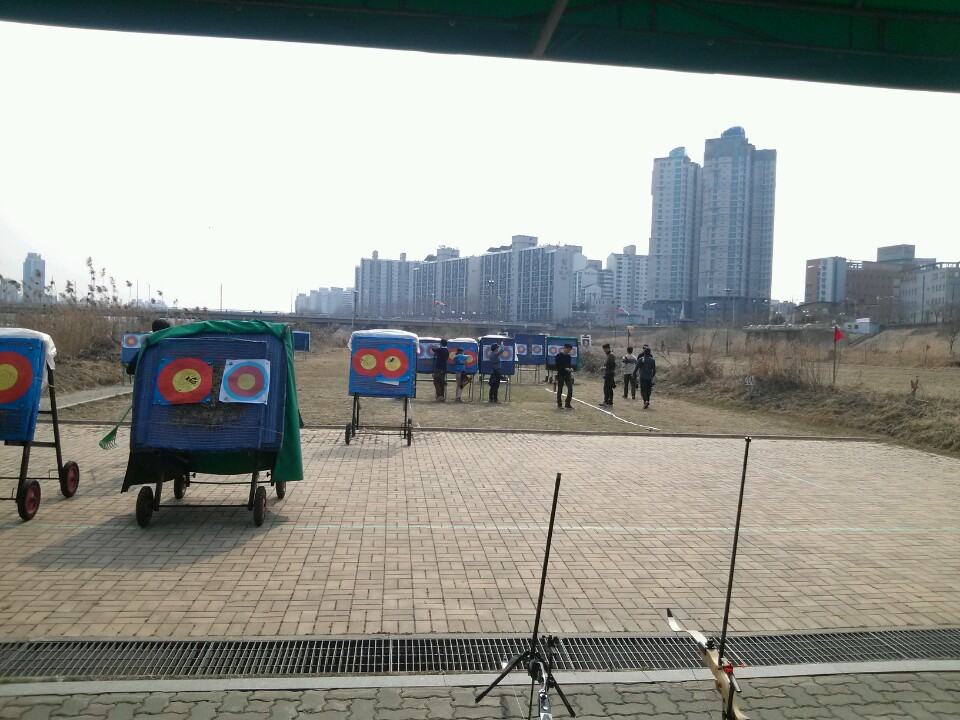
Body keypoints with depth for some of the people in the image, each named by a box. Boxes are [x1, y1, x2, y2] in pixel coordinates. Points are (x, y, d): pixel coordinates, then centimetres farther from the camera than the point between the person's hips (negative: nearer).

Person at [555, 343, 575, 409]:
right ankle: (559, 404, 15)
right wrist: (566, 369, -19)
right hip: (560, 375, -5)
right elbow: (558, 366, -13)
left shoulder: (568, 356, 12)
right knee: (560, 390, 3)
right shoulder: (559, 355, -7)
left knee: (570, 389, -5)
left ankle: (568, 404, 1)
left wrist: (570, 369, -3)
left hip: (567, 375, 5)